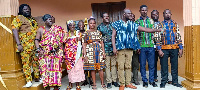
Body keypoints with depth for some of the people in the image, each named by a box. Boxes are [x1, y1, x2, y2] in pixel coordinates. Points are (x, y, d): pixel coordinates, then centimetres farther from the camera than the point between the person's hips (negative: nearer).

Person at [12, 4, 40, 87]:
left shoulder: (33, 19, 21)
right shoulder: (18, 18, 2)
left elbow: (38, 31, 25)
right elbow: (15, 31, -8)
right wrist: (18, 44, -18)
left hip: (36, 44, 6)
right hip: (25, 45, -6)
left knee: (36, 61, 7)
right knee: (26, 62, -4)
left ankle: (37, 77, 18)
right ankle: (28, 81, 1)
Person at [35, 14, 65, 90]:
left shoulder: (57, 29, 9)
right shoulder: (41, 29, 9)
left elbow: (60, 41, 9)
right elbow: (37, 40, 5)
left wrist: (62, 52, 4)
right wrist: (38, 49, -11)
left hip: (56, 53, 0)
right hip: (45, 54, 0)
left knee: (56, 69, -2)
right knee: (46, 69, -2)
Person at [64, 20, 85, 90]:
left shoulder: (77, 33, 9)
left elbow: (79, 43, 7)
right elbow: (64, 43, 10)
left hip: (76, 53, -1)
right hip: (69, 53, 1)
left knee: (77, 67, -4)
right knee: (70, 68, 3)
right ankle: (70, 84, 13)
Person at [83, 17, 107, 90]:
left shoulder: (98, 32, 9)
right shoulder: (86, 33, 3)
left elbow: (102, 43, 8)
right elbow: (84, 44, 1)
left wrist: (103, 52, 2)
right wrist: (85, 54, -7)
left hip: (99, 51, 2)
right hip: (90, 51, -1)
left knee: (100, 67, 3)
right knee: (92, 68, 3)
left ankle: (102, 83, 16)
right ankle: (94, 84, 15)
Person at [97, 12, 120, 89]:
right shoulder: (99, 27, 5)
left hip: (113, 48, 2)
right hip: (105, 49, -2)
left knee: (114, 64, 6)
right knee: (107, 65, 1)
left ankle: (114, 80, 17)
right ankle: (109, 82, 12)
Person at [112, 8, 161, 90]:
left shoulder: (133, 24, 12)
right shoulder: (117, 24, 5)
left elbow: (145, 29, 9)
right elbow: (113, 36, 1)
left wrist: (158, 30, 2)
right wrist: (114, 47, -10)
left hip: (130, 48, 3)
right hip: (120, 48, -3)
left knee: (128, 66, 8)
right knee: (121, 66, -1)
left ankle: (128, 83, 18)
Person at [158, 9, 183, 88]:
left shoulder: (175, 24, 12)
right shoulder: (160, 24, 5)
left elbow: (178, 36, 10)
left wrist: (181, 48, 2)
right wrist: (159, 50, -9)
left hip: (175, 48, 2)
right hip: (164, 48, -2)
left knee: (175, 65, 8)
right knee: (164, 66, 3)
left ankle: (175, 81, 21)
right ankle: (163, 82, 15)